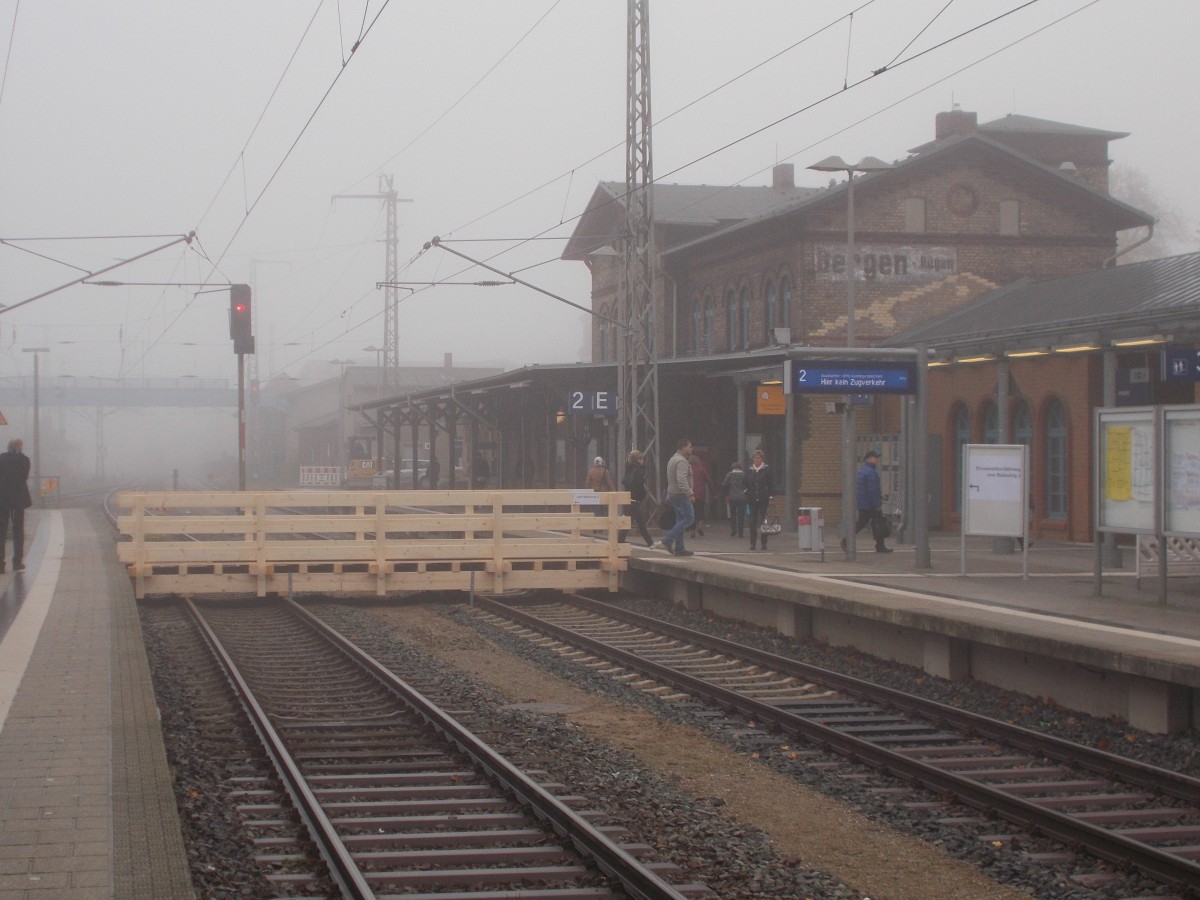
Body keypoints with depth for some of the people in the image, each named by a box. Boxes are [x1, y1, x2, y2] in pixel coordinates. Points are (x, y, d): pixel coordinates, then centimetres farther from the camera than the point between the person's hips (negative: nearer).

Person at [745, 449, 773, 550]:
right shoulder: (750, 471, 10)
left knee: (763, 520, -2)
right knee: (753, 521, 1)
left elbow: (771, 485, 0)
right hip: (753, 500, 3)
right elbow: (746, 484, 14)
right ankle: (753, 543, 4)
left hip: (763, 499, -3)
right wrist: (747, 495, 4)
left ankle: (764, 543, 3)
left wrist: (770, 498, -6)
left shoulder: (767, 469, 1)